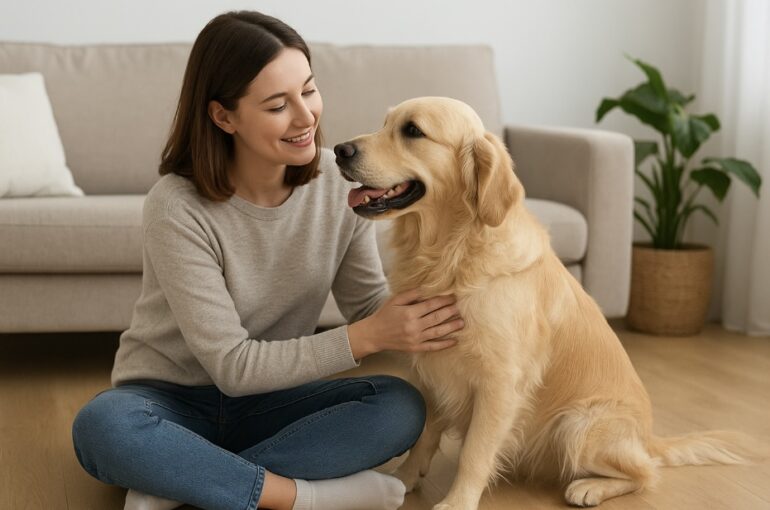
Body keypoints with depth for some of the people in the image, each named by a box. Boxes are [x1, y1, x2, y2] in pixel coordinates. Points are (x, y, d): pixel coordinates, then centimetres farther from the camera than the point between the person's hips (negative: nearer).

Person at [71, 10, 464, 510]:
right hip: (171, 401, -4)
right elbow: (232, 365, -22)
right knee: (103, 426, -36)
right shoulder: (177, 208, -22)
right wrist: (366, 337, -29)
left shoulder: (339, 181, -9)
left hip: (269, 401, 4)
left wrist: (423, 321, -25)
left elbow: (370, 303, -3)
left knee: (402, 406, -22)